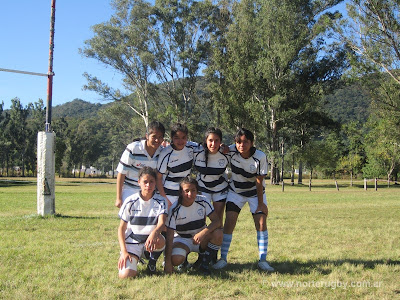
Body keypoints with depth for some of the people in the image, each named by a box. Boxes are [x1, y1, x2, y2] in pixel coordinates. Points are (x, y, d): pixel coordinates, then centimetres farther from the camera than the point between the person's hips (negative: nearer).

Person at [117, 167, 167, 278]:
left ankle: (152, 261, -3)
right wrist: (124, 251, -12)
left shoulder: (160, 201, -3)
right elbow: (121, 228, 1)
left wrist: (154, 233, -45)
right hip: (132, 242, 0)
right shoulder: (130, 201, -4)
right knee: (125, 275, -22)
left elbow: (162, 222, -20)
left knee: (159, 240, -37)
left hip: (151, 239, 1)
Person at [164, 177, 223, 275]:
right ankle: (184, 253, 7)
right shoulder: (175, 209, -18)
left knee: (218, 233, -28)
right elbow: (169, 236, -20)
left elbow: (217, 221, -17)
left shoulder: (203, 201, -11)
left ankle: (205, 264, -9)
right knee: (176, 260, -33)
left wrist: (203, 233, -36)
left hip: (201, 238, 2)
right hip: (182, 240, -2)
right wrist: (168, 262, -27)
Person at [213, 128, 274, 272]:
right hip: (236, 192, 1)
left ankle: (263, 260, -3)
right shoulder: (231, 151, -21)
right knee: (229, 221, -10)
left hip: (255, 192, -1)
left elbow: (259, 182, -19)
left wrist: (261, 204, -17)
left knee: (261, 222, -12)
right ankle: (223, 258, -1)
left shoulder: (260, 157, -25)